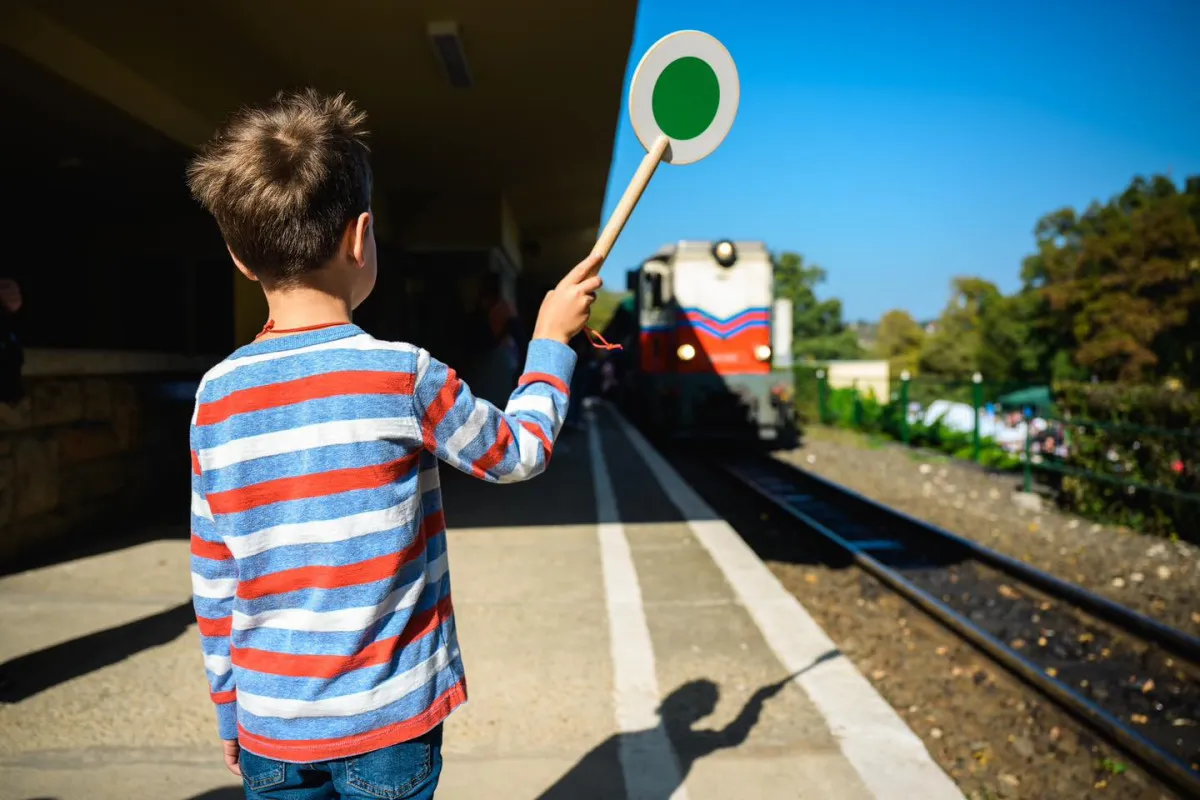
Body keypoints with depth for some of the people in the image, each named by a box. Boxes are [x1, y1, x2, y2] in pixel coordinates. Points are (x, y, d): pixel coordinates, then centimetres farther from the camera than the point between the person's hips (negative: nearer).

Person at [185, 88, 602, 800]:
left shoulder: (216, 395, -5)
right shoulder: (404, 376, -17)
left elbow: (212, 577, 3)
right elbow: (520, 450, 0)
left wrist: (230, 710, 14)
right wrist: (552, 341, 13)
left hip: (269, 726, 3)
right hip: (386, 724, -3)